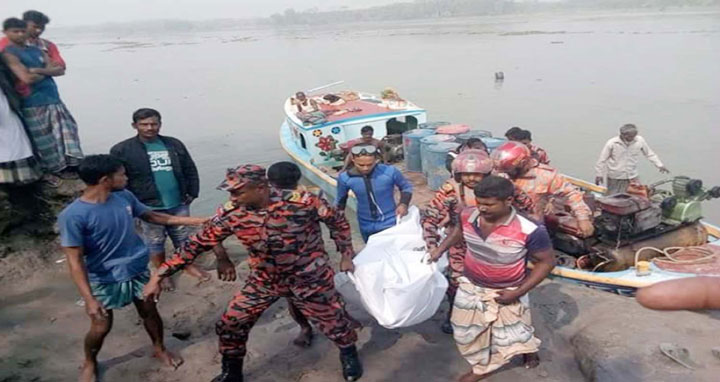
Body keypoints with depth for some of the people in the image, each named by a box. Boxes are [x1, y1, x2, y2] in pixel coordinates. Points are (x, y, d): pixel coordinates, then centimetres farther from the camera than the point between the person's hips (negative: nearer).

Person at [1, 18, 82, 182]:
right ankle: (51, 171, 15)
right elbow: (27, 78, -19)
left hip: (54, 100, 6)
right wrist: (47, 72, -3)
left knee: (66, 131, -1)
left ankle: (70, 166, 3)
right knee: (45, 141, 2)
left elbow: (60, 70, 4)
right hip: (34, 104, -6)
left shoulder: (37, 50, 15)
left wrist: (39, 70, -12)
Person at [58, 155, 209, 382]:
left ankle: (160, 348, 42)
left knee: (149, 312, 16)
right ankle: (90, 363, 39)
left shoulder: (125, 197, -8)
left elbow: (151, 216, 8)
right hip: (105, 280, -4)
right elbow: (75, 261, -21)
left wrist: (194, 221, 6)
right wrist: (89, 299, -26)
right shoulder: (73, 216, -24)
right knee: (101, 327, 8)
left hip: (138, 270, 4)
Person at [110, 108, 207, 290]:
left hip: (178, 204, 3)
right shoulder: (122, 150, -8)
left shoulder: (174, 144, 3)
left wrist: (192, 193, 2)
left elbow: (190, 170, 8)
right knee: (155, 242, 13)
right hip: (149, 207, -3)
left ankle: (189, 265, 37)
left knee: (183, 237, 18)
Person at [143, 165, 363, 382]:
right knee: (229, 325, 3)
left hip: (309, 278, -2)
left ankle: (349, 353, 47)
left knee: (332, 321, 11)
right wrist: (159, 276, -10)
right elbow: (198, 243, -10)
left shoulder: (303, 202, -28)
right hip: (264, 280, 3)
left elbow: (338, 221, -10)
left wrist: (347, 255, -3)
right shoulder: (231, 213, -19)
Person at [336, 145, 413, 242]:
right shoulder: (345, 177, -17)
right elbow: (340, 200, 4)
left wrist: (403, 204, -16)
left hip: (390, 222, -2)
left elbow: (406, 187, 0)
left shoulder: (389, 171, -21)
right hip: (367, 226, 2)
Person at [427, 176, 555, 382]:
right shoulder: (467, 216, -18)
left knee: (511, 339, 14)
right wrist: (440, 249, -3)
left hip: (506, 293, -4)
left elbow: (546, 262, -16)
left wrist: (518, 293, -20)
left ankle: (529, 347, 52)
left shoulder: (529, 231, -31)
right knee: (467, 334, 20)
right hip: (470, 288, 4)